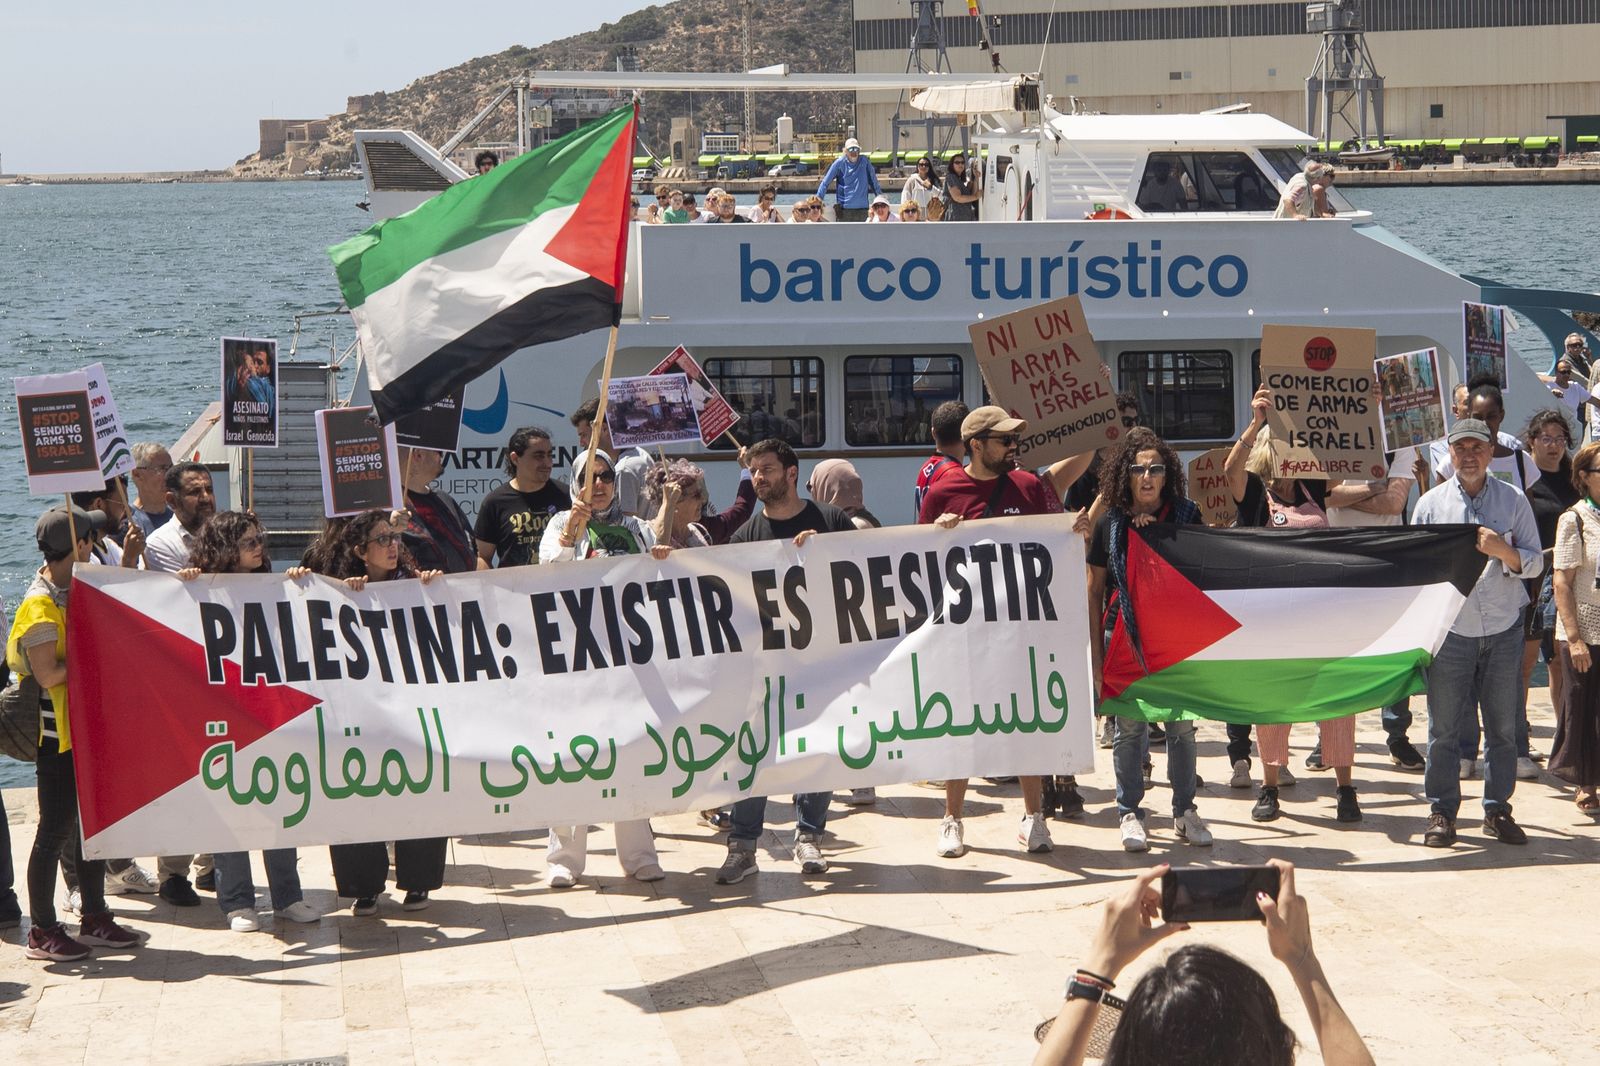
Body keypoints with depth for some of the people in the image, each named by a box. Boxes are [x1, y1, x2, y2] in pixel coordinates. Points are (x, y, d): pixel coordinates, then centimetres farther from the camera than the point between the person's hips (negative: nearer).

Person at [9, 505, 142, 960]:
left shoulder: (77, 589, 10)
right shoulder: (40, 606, -19)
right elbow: (48, 674, -23)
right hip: (59, 734, -9)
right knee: (56, 830, -3)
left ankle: (94, 918, 23)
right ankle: (42, 932, 5)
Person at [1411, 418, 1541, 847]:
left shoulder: (1513, 501, 5)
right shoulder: (1432, 502, 6)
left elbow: (1534, 562, 3)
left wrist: (1502, 550, -15)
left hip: (1503, 630, 1)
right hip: (1450, 629, -1)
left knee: (1502, 724, 4)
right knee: (1445, 725, 0)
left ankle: (1497, 808, 14)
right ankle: (1441, 811, 9)